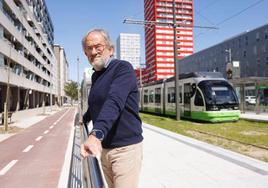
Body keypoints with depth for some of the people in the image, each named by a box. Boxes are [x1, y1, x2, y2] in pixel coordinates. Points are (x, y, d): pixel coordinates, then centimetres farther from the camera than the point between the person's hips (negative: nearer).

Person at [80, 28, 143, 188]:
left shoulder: (123, 68, -12)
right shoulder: (95, 76, 14)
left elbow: (114, 102, -30)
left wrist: (96, 134, -42)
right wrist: (85, 119, 40)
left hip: (126, 147, -7)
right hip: (103, 147, 8)